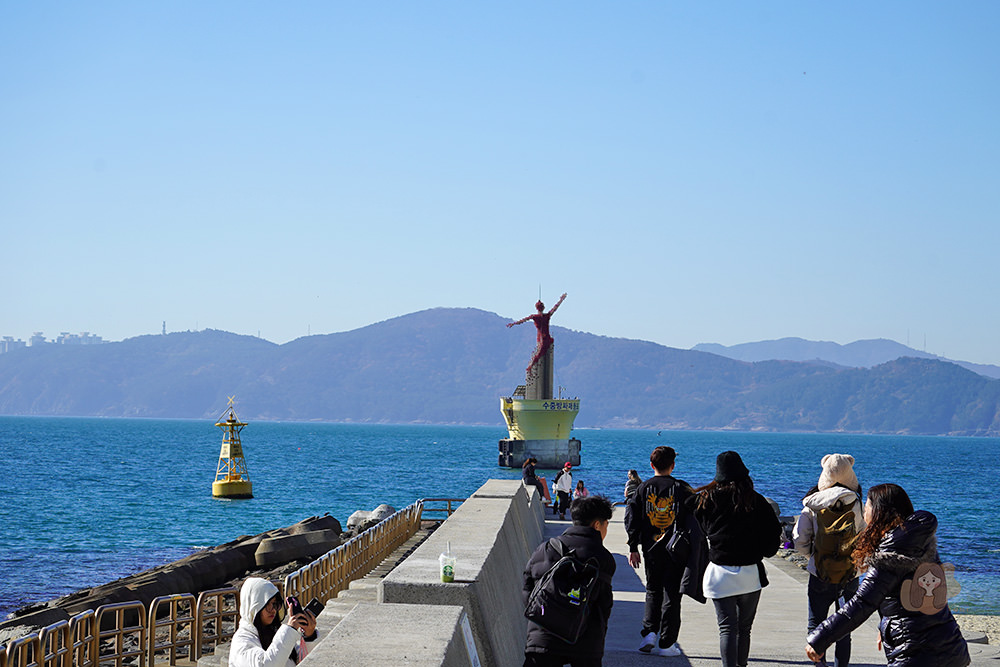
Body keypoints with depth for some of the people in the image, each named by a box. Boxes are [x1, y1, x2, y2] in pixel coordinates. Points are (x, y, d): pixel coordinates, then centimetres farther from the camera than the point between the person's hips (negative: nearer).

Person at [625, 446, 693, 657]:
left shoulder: (642, 489, 2)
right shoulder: (682, 489, -4)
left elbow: (631, 519, 1)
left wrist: (633, 548, 7)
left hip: (651, 550, 2)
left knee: (653, 592, 17)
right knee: (671, 595, 4)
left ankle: (649, 632, -1)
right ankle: (666, 644, 2)